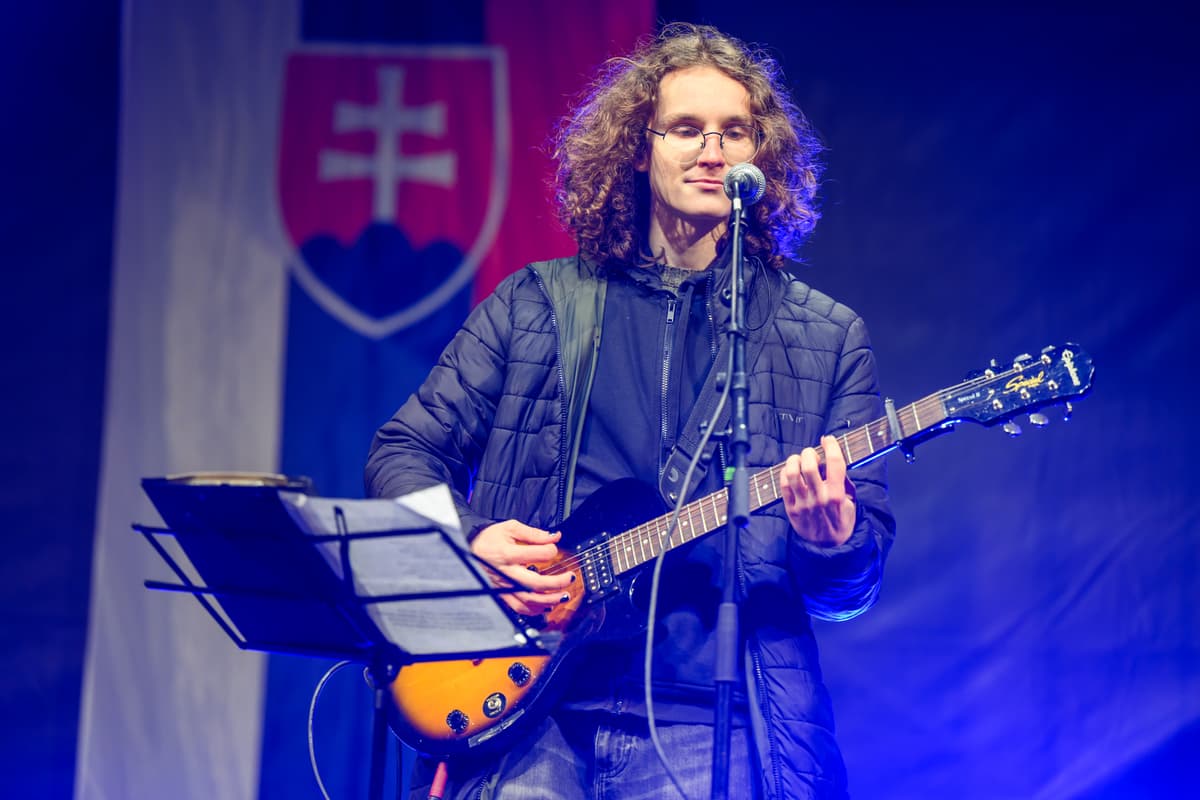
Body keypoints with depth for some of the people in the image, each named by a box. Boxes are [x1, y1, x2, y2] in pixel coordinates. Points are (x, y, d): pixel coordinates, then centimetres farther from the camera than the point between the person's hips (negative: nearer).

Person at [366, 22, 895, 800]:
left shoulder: (828, 340, 10)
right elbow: (403, 453, 15)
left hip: (707, 726, -1)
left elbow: (853, 589, 9)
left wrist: (833, 540, -14)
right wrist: (467, 540, -5)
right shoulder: (536, 305, 12)